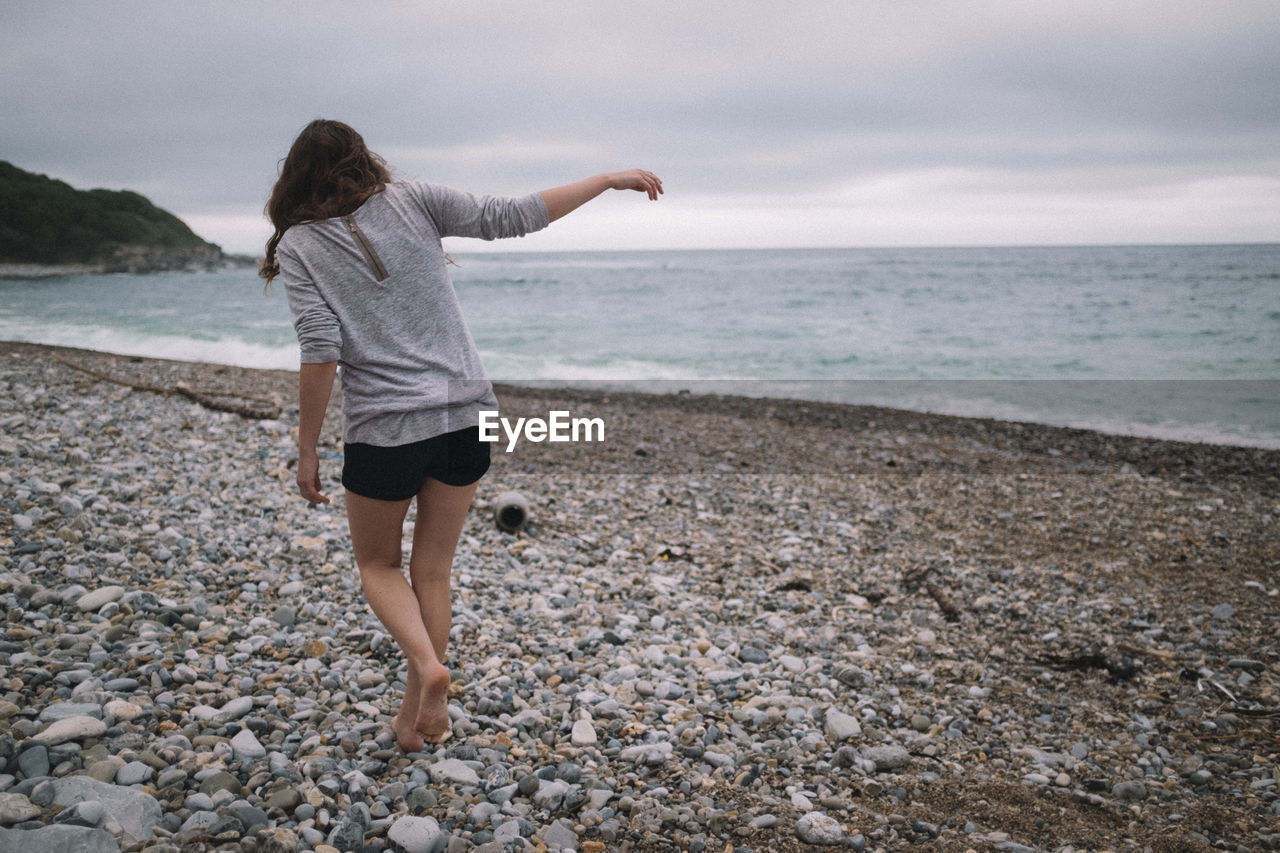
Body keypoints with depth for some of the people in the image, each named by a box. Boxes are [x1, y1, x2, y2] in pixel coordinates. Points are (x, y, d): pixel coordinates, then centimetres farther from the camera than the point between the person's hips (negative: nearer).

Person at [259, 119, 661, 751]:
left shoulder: (298, 245, -1)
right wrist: (609, 179, 12)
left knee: (378, 563, 19)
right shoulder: (414, 202, 4)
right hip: (467, 412, 3)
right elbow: (513, 215, 3)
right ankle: (421, 711, 22)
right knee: (433, 568, 16)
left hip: (383, 427, -3)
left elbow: (321, 353, -11)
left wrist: (307, 450, -3)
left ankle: (426, 663, -6)